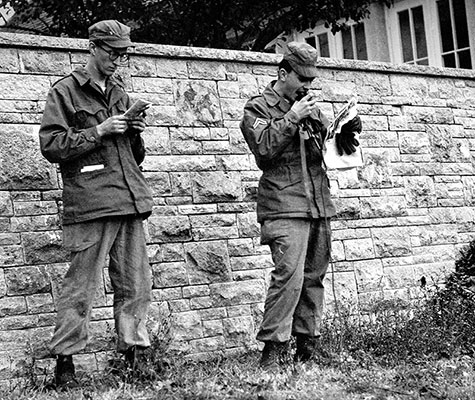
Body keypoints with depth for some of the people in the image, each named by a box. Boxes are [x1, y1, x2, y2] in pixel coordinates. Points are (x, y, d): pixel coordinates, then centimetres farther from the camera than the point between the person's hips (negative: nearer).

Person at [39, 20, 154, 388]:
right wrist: (98, 131, -10)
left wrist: (136, 133, 6)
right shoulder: (65, 92, 4)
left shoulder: (120, 95, 22)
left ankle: (133, 355, 14)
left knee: (137, 284, 5)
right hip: (90, 202, -6)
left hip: (130, 201, 6)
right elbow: (51, 145, -6)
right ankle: (65, 361, 4)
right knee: (82, 286, -5)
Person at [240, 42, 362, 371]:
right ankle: (273, 351, -13)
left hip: (319, 205, 7)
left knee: (314, 278, 8)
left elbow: (335, 148, 21)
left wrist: (349, 131, 1)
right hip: (284, 206, -7)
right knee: (288, 276, -17)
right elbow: (264, 148, -12)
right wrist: (292, 118, -16)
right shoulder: (258, 107, 2)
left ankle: (308, 349, 16)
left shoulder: (311, 106, 20)